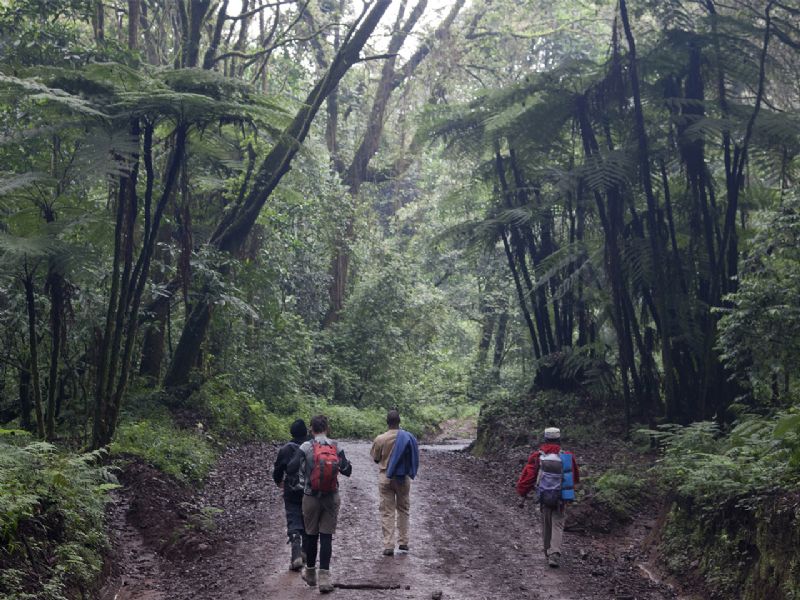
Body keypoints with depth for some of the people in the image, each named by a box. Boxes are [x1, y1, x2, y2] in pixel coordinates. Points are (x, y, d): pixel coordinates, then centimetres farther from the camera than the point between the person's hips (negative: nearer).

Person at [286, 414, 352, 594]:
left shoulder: (306, 447, -8)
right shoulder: (336, 447, -2)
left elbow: (290, 469, -11)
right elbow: (347, 471, 1)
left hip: (311, 497, -1)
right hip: (331, 498, 1)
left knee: (311, 534, 14)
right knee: (327, 535, 3)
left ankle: (310, 573, 29)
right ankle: (324, 577, -5)